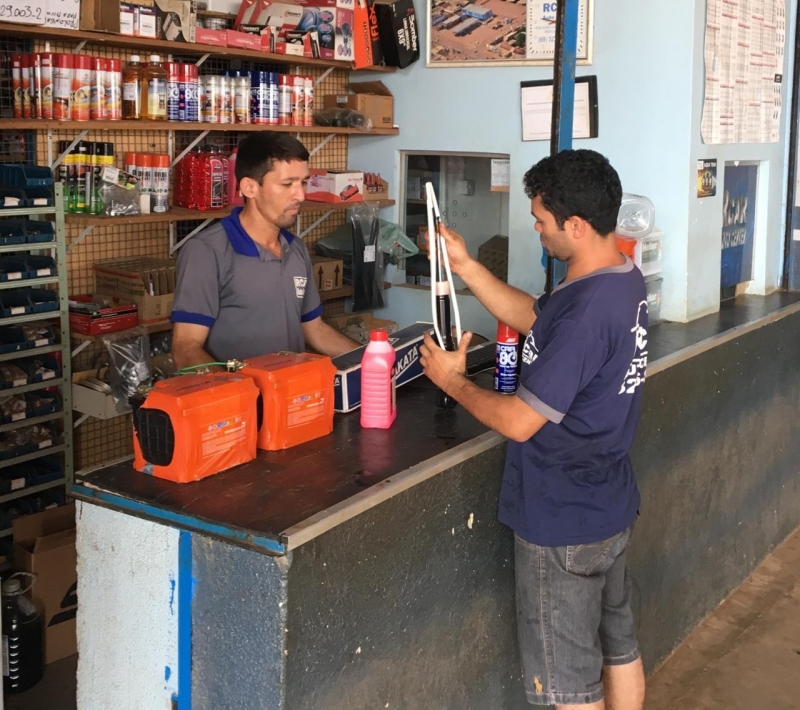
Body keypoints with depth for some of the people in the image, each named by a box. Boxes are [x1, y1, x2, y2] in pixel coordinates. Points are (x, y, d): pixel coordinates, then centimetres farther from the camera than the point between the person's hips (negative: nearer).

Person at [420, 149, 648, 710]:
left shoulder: (586, 311, -30)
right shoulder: (625, 279, 0)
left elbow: (519, 422, -26)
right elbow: (534, 317, 12)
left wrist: (453, 381, -10)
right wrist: (465, 266, 4)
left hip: (563, 524, -9)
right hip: (612, 507, 9)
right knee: (619, 649, 24)